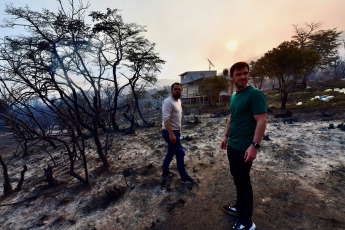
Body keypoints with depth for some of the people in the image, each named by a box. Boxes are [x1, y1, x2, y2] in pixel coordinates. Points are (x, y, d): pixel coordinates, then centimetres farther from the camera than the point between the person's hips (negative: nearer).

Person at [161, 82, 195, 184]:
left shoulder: (178, 101, 13)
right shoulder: (168, 102, -17)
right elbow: (166, 119, -26)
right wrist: (171, 134, -31)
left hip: (175, 131, 10)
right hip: (170, 132, -9)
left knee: (171, 152, 19)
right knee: (180, 153, -3)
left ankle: (165, 171, 35)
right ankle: (184, 177, 13)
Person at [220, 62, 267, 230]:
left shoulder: (254, 94, -15)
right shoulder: (233, 97, 10)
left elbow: (262, 120, -20)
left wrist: (254, 145, -25)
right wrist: (226, 136, 18)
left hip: (244, 148, -8)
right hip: (232, 146, 8)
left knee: (243, 182, 5)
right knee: (237, 178, 21)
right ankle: (239, 207, 42)